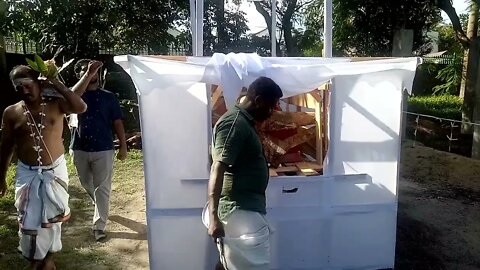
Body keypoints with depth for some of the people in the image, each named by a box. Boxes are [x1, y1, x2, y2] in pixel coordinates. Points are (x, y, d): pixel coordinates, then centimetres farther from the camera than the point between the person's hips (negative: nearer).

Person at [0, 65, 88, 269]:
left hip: (55, 170, -1)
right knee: (29, 220, 5)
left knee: (52, 217, 12)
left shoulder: (55, 105, -7)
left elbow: (81, 107, -26)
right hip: (27, 173, 1)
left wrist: (57, 85, -21)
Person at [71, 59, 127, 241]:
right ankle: (101, 208, 47)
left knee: (102, 188, 0)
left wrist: (123, 146, -2)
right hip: (80, 149, 3)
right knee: (87, 185, 19)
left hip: (103, 149, -2)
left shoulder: (109, 97, 1)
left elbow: (117, 123, 2)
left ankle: (99, 226, 7)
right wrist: (88, 73, -32)